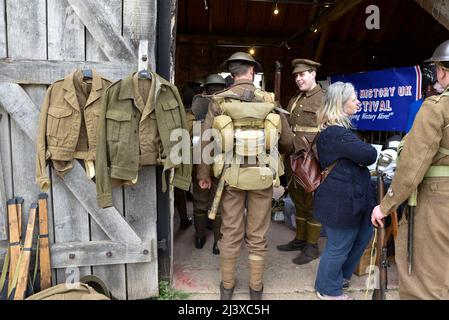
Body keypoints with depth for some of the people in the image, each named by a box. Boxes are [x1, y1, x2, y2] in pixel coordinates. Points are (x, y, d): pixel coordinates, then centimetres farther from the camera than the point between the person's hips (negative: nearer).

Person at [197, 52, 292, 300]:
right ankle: (256, 288, 27)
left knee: (231, 233, 14)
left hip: (231, 176, 0)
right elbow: (287, 141, 2)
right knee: (257, 235, 13)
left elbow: (206, 140, -4)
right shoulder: (269, 101, -3)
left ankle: (227, 287, 27)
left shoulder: (219, 102, -4)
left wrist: (203, 174, 7)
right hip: (262, 177, 0)